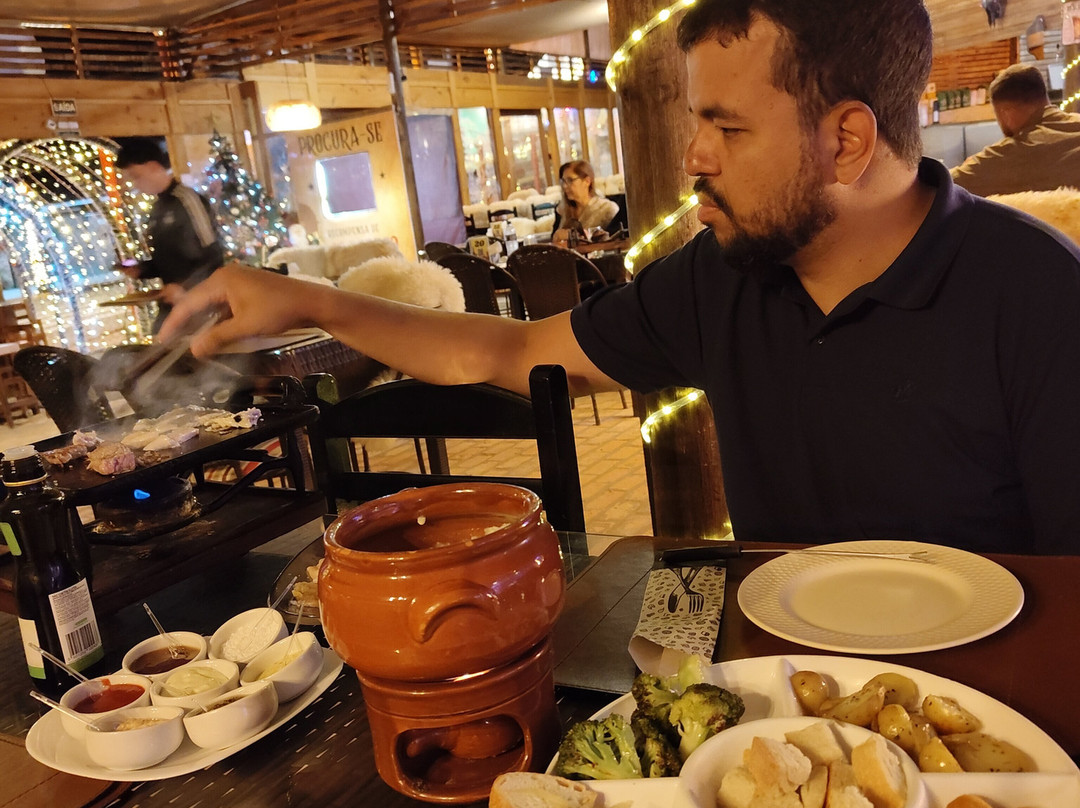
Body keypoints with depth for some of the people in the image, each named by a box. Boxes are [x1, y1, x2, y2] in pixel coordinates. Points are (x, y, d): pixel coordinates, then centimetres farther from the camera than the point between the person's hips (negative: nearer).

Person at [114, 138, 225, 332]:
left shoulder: (187, 200, -12)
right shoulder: (158, 209, 14)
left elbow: (214, 256, -16)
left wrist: (185, 288, -22)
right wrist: (140, 269, 5)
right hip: (172, 305, 8)